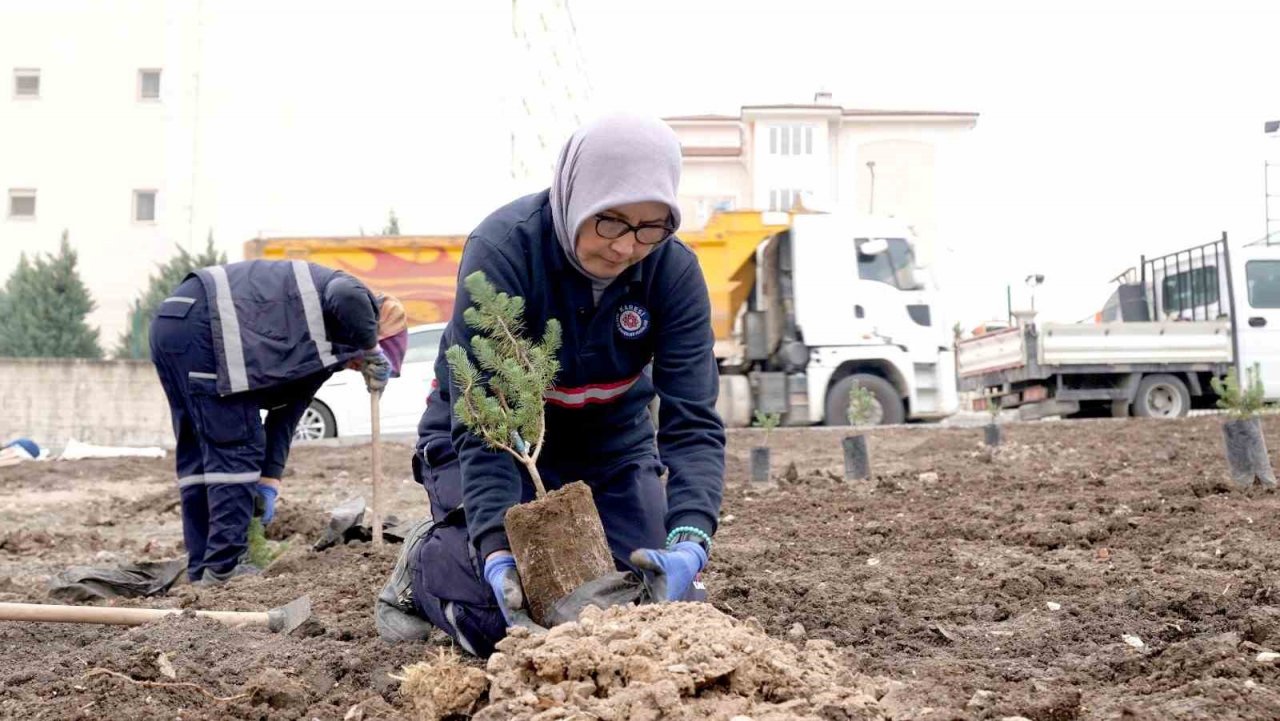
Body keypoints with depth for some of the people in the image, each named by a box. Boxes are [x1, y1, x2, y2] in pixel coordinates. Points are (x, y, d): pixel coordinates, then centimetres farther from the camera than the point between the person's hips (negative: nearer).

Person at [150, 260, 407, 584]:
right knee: (236, 447, -6)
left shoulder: (320, 351, 27)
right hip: (201, 323, -11)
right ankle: (223, 567, -4)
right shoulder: (355, 300, 1)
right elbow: (346, 297, -26)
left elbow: (284, 411, 25)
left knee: (198, 451, 13)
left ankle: (202, 567, 17)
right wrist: (371, 351, -10)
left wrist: (268, 479, 20)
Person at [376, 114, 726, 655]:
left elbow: (692, 420, -26)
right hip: (493, 433, -3)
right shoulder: (501, 250, -30)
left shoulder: (674, 270, -21)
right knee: (501, 622, -17)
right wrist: (496, 551, -46)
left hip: (609, 434, 4)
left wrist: (689, 543, -43)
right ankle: (424, 559, 18)